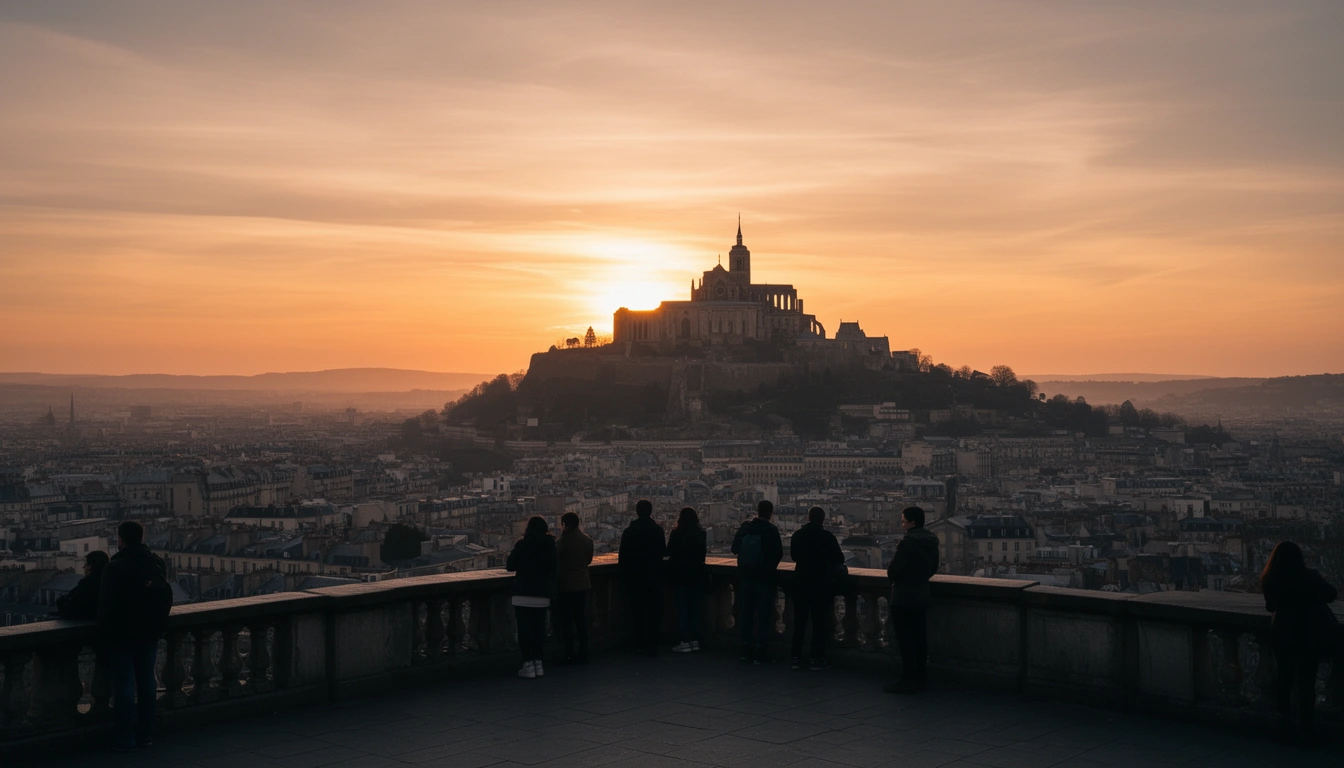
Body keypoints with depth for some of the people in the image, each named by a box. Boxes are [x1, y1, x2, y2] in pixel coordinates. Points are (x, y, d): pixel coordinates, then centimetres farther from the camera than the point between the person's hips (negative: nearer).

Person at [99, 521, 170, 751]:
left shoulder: (115, 567, -17)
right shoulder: (157, 563, 3)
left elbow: (106, 605, -16)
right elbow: (166, 597, 10)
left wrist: (103, 635, -7)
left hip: (121, 634, -6)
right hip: (150, 633, 6)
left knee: (124, 683, 0)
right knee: (147, 680, 13)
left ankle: (126, 738, 3)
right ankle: (146, 733, 19)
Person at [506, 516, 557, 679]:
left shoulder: (522, 544, -8)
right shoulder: (550, 545, 2)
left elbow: (510, 566, -2)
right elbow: (553, 569, 9)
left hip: (523, 595, -4)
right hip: (542, 595, 4)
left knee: (524, 629, 2)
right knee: (539, 628, 12)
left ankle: (528, 665, 0)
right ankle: (538, 663, 15)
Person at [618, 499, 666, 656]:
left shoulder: (629, 531, -7)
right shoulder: (658, 530, -6)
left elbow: (623, 556, -6)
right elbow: (663, 551, -1)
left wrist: (623, 575, 4)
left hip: (634, 576, 0)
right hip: (654, 576, 0)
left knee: (637, 610, 9)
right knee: (653, 610, 5)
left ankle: (639, 644, 11)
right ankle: (652, 645, 1)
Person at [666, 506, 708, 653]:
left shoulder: (676, 533, -12)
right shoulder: (701, 533, -2)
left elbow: (669, 552, -5)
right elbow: (702, 553, 8)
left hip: (680, 574, -4)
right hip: (697, 574, 4)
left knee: (682, 608, 0)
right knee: (695, 608, 10)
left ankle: (685, 641, -3)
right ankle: (695, 640, 13)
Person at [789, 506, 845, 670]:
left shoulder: (797, 535, 0)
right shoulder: (827, 536, -12)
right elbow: (839, 558, -4)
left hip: (801, 581, 4)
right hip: (821, 582, -4)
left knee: (799, 620, 10)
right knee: (820, 622, 3)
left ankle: (796, 658, 13)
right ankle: (817, 659, 4)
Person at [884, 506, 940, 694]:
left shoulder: (907, 543, -20)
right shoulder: (932, 543, 6)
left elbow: (892, 571, -18)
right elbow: (933, 569, 16)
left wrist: (892, 575, 3)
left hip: (903, 599, -8)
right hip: (922, 597, 8)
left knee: (905, 640, -2)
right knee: (920, 638, 13)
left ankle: (908, 680, 1)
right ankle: (921, 677, 20)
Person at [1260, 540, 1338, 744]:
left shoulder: (1269, 580, -6)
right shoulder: (1308, 577, -16)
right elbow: (1331, 595, -1)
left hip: (1282, 637, 3)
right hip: (1307, 637, -2)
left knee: (1285, 681, 14)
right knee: (1306, 683, 6)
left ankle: (1285, 727, 17)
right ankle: (1306, 728, 8)